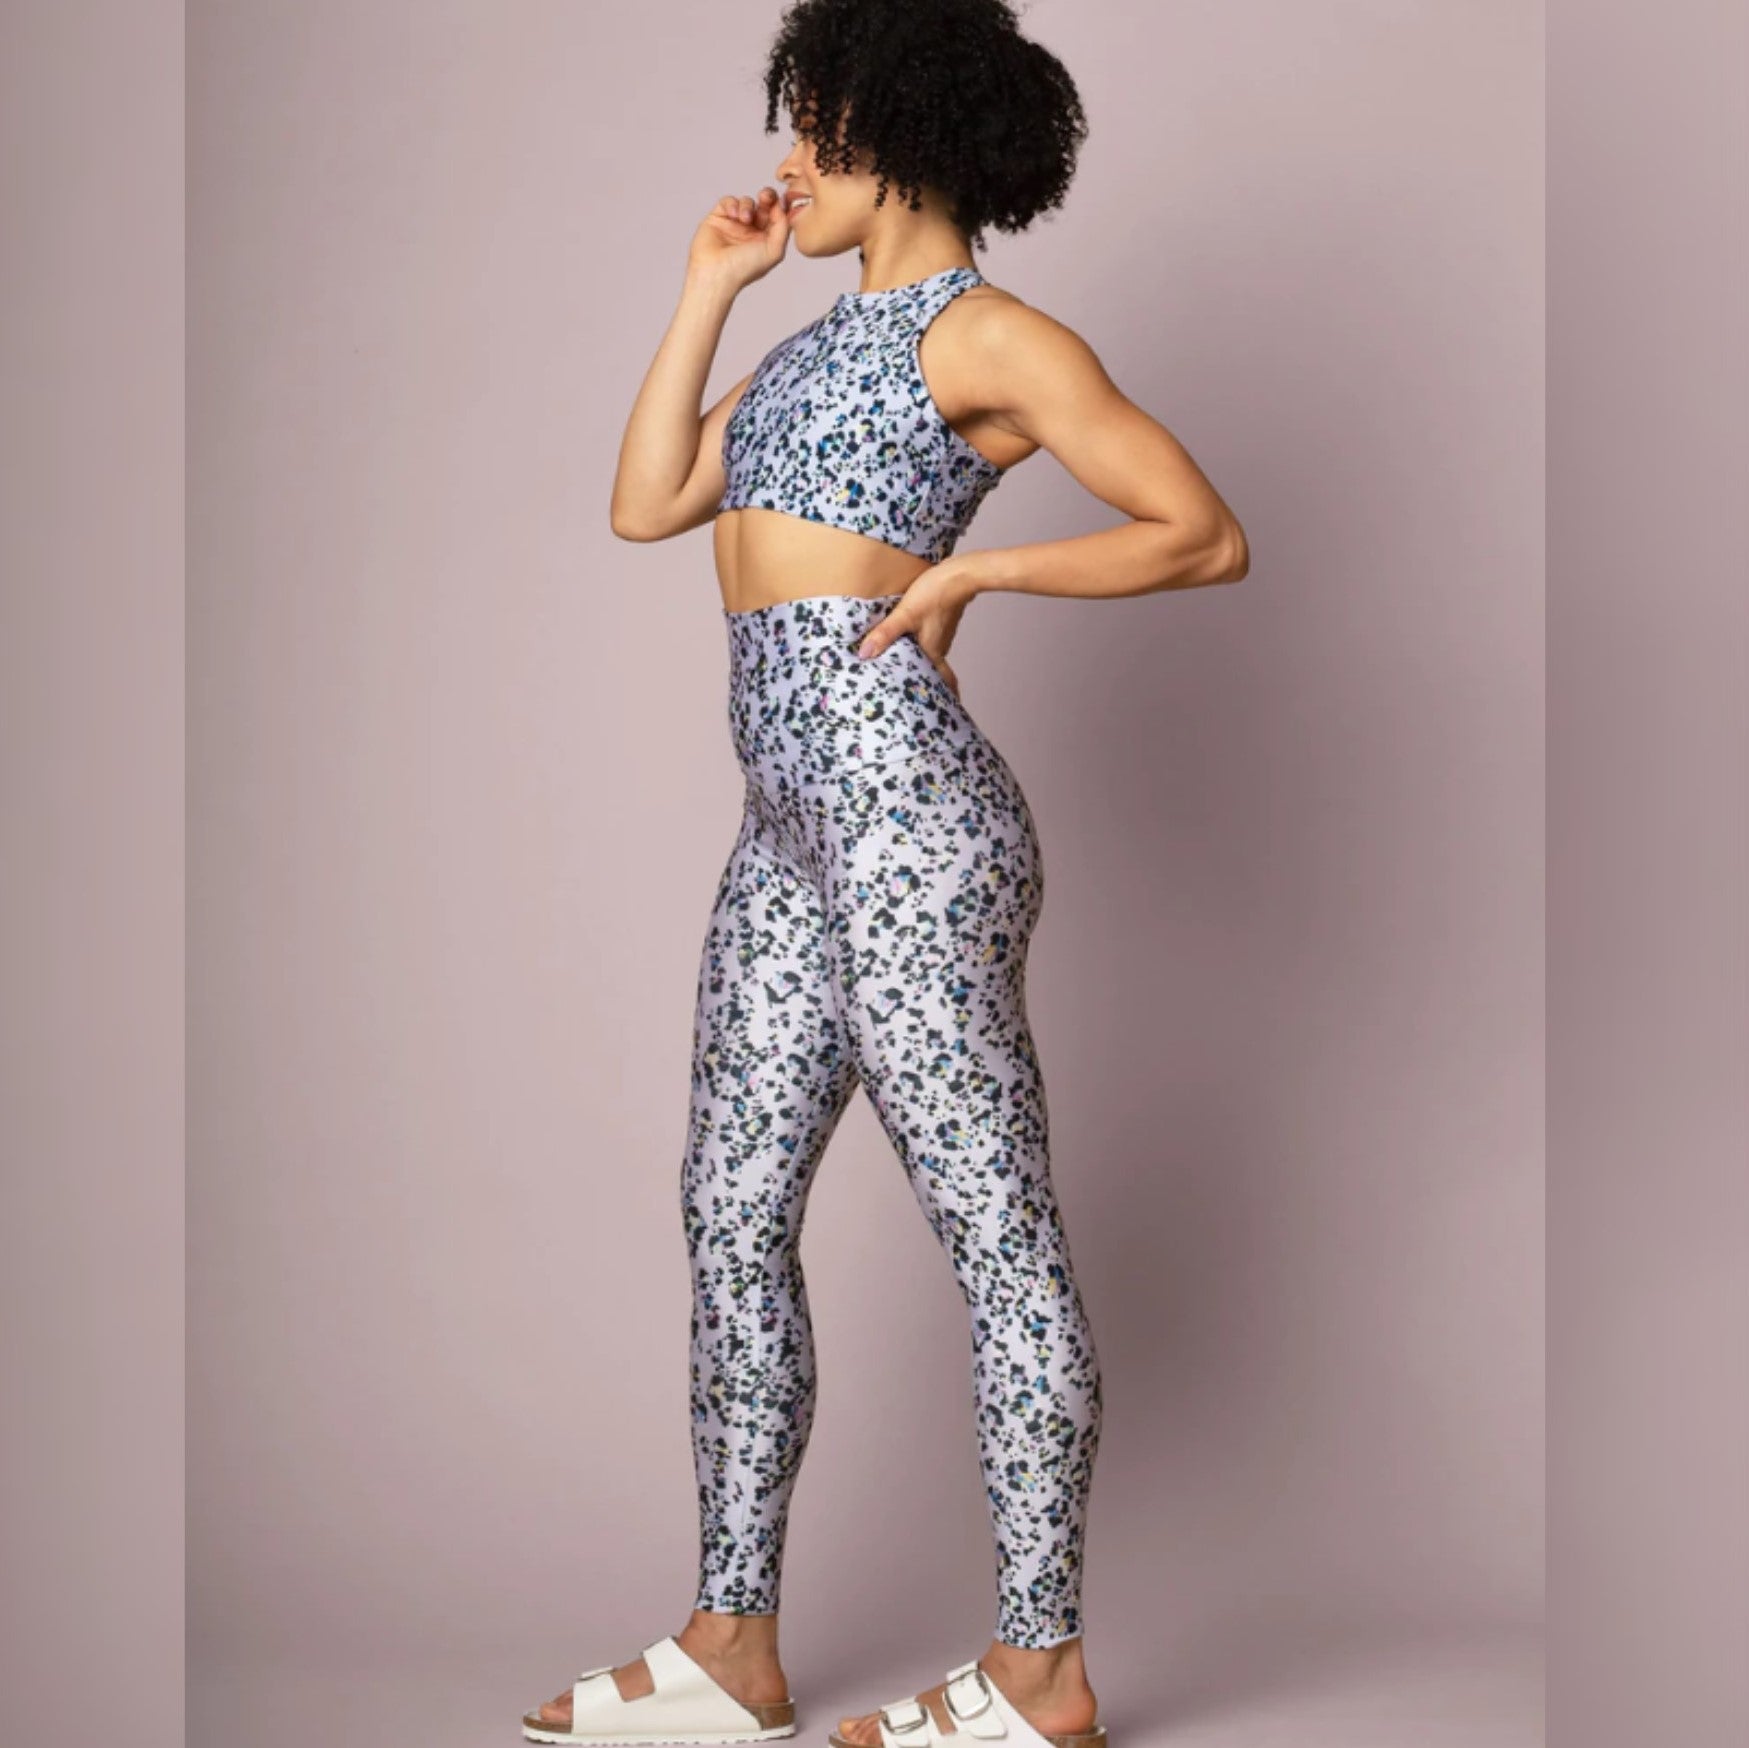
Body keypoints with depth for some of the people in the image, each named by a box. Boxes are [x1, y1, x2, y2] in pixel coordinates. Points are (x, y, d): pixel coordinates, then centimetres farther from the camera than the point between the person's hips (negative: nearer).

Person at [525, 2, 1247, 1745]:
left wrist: (967, 568, -11)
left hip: (905, 810, -10)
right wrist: (707, 288, 16)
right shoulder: (829, 334, 21)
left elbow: (1207, 537, -7)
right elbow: (645, 504, 17)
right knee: (733, 1211, 10)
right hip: (794, 822, 10)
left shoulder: (993, 337, -4)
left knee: (996, 1236, -3)